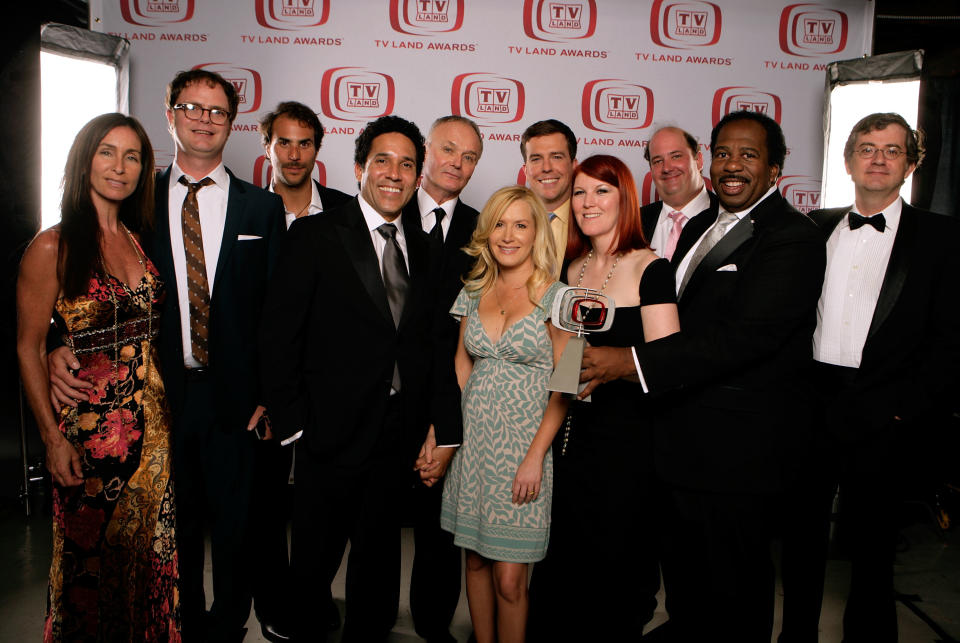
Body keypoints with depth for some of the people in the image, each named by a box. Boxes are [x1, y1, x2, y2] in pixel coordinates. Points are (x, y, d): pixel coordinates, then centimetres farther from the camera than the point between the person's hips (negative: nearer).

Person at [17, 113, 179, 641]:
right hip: (88, 423, -5)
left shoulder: (137, 239, 7)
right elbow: (29, 347, -8)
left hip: (150, 421, 5)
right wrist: (52, 437, -11)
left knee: (147, 548, 15)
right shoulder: (54, 247, -9)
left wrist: (162, 405, 5)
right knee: (91, 558, 10)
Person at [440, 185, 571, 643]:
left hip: (523, 449, -4)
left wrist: (536, 455, -14)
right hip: (473, 445, 5)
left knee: (509, 576, -1)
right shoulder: (474, 293, 8)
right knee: (476, 560, 14)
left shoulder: (556, 296, -6)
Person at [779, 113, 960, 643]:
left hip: (883, 415, -3)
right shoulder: (813, 228, 10)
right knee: (800, 533, 13)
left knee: (871, 544, 9)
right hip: (810, 404, 3)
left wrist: (903, 413, -11)